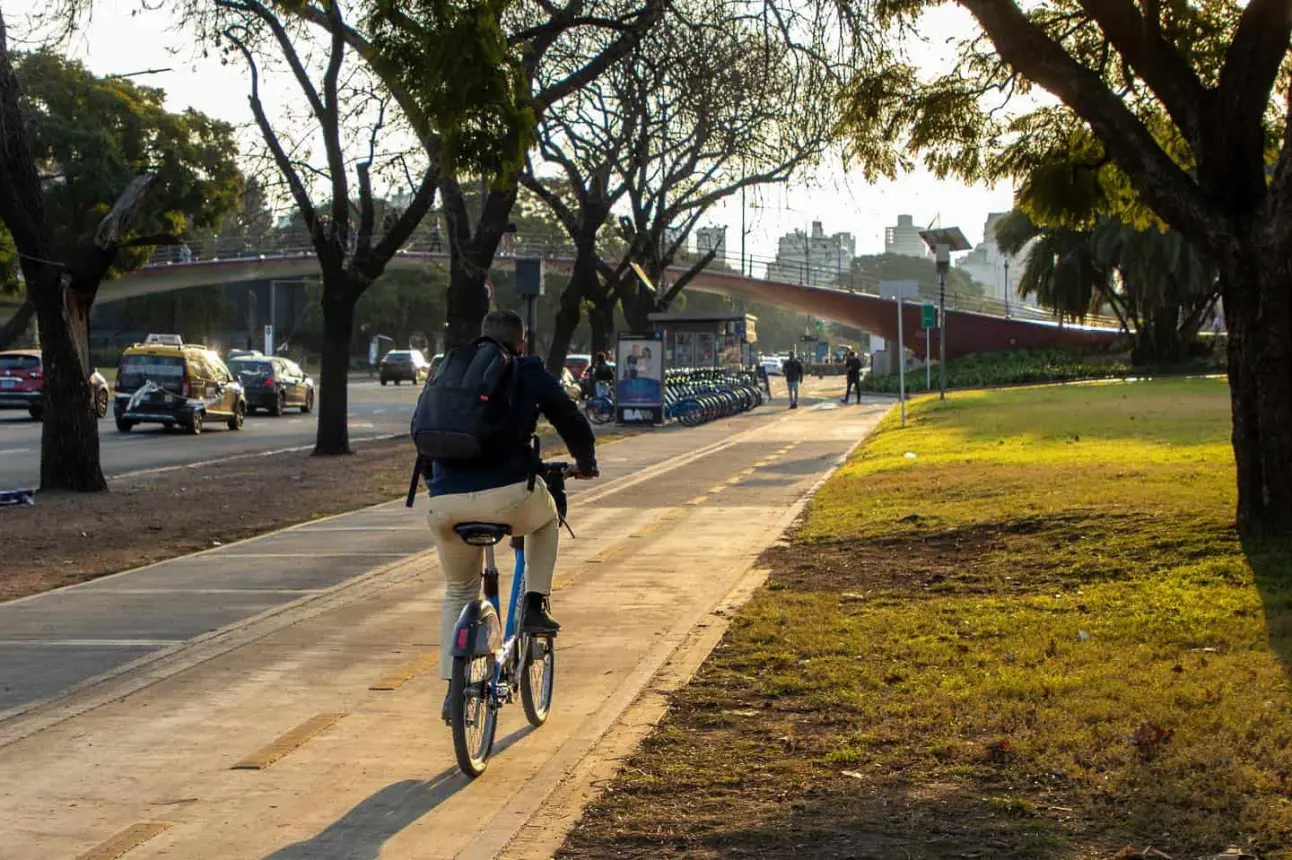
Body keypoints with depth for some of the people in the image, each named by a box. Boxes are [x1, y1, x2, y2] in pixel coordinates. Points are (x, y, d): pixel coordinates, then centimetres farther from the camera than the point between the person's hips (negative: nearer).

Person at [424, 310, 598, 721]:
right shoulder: (530, 374, 12)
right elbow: (572, 422, 19)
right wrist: (585, 463, 39)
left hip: (444, 503, 3)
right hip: (506, 495, -3)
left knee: (458, 592, 25)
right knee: (546, 517, 34)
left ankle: (453, 690, 18)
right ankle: (535, 606, 23)